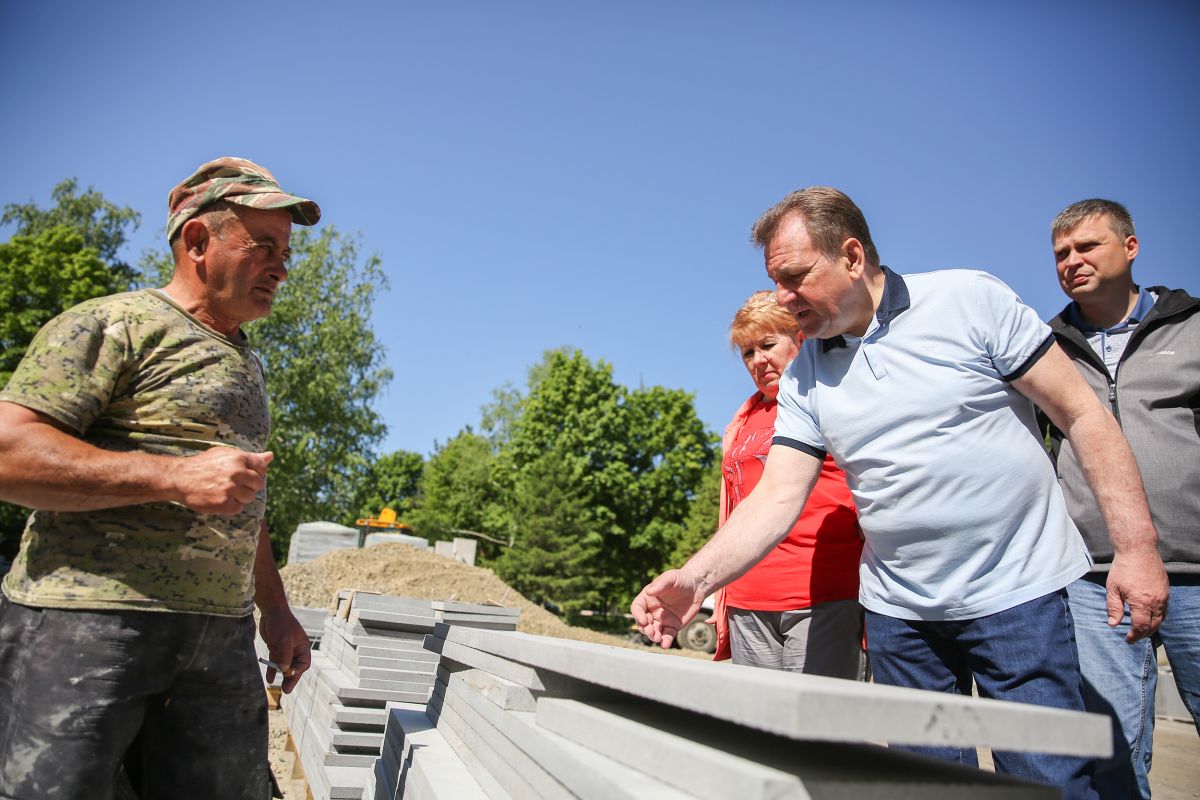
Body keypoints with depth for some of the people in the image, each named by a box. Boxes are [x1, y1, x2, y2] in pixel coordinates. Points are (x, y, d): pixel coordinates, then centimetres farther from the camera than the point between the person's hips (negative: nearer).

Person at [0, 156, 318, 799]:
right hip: (88, 623, -7)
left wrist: (275, 609, 22)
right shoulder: (112, 325, -3)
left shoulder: (244, 361, 21)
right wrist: (175, 475, -21)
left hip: (222, 639, 7)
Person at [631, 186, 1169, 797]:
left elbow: (1083, 415, -5)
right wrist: (695, 580, -19)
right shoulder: (804, 377, 1)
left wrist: (1137, 547, -10)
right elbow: (777, 498, -5)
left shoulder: (971, 300, -8)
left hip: (1017, 593, -3)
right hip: (898, 611, 3)